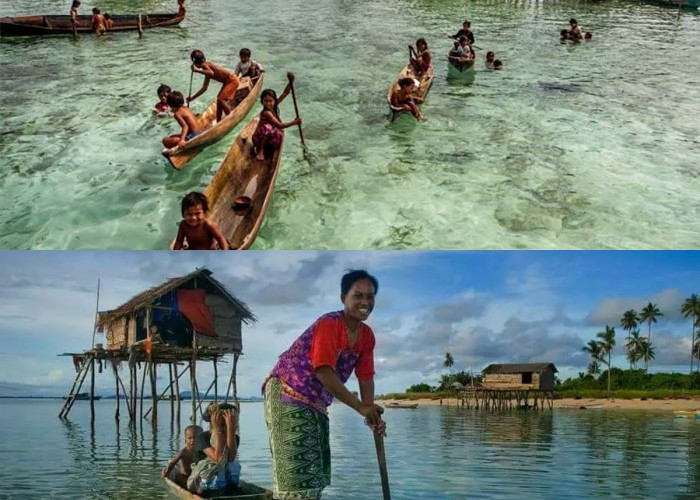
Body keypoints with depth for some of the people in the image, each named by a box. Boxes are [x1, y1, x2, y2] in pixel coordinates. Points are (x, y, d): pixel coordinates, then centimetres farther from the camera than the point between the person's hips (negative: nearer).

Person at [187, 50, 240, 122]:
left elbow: (211, 73, -35)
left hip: (232, 80, -10)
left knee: (221, 100, -17)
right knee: (219, 101, 14)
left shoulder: (205, 65, -12)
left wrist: (197, 70, -28)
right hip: (228, 82, 10)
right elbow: (204, 88, 20)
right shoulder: (207, 68, 16)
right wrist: (192, 98, 23)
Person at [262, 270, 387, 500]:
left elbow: (365, 378, 6)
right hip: (287, 395, -9)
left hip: (316, 403, 9)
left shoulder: (367, 335, 4)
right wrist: (361, 407, -28)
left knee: (316, 472, 14)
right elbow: (324, 373, -28)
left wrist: (371, 415, -8)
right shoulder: (328, 324, -21)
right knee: (295, 472, -12)